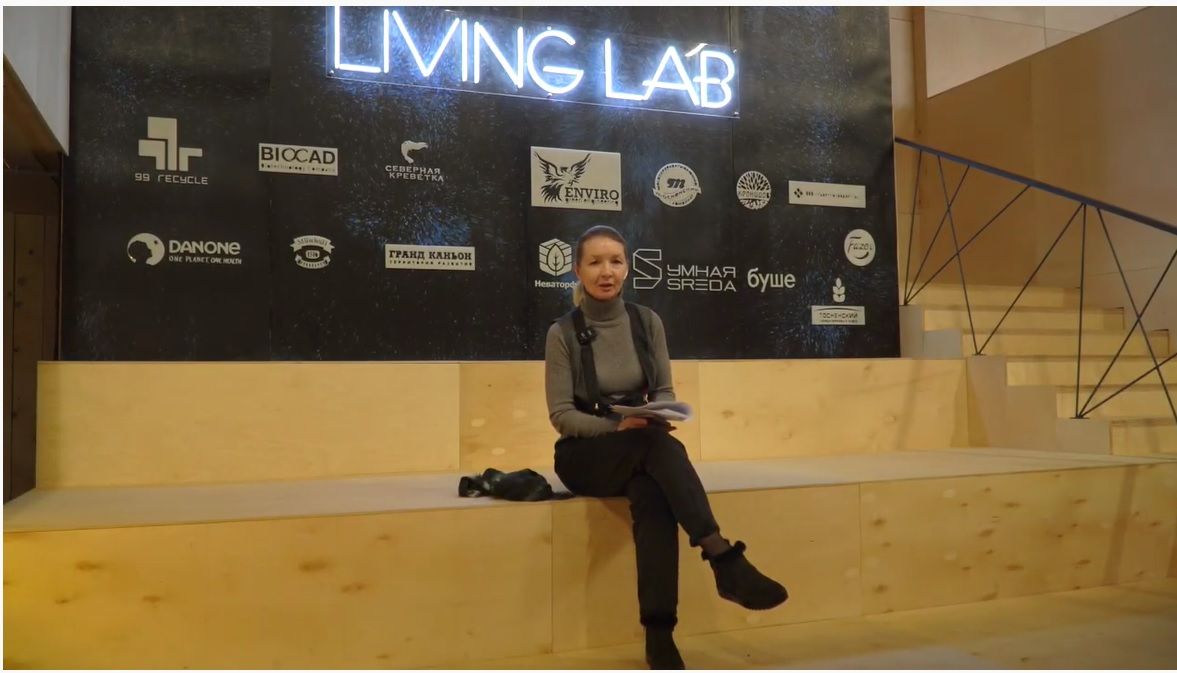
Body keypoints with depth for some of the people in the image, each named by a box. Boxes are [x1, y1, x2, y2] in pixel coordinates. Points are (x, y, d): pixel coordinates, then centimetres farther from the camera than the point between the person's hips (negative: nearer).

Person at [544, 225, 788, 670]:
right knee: (659, 445, -35)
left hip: (642, 453, 3)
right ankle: (725, 561, -39)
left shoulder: (647, 321, 2)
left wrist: (660, 415, -18)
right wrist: (618, 426, -24)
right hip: (585, 455, -3)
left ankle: (659, 633, -35)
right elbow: (561, 415, -9)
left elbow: (664, 390, 6)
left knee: (652, 495, -35)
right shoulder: (563, 332, -8)